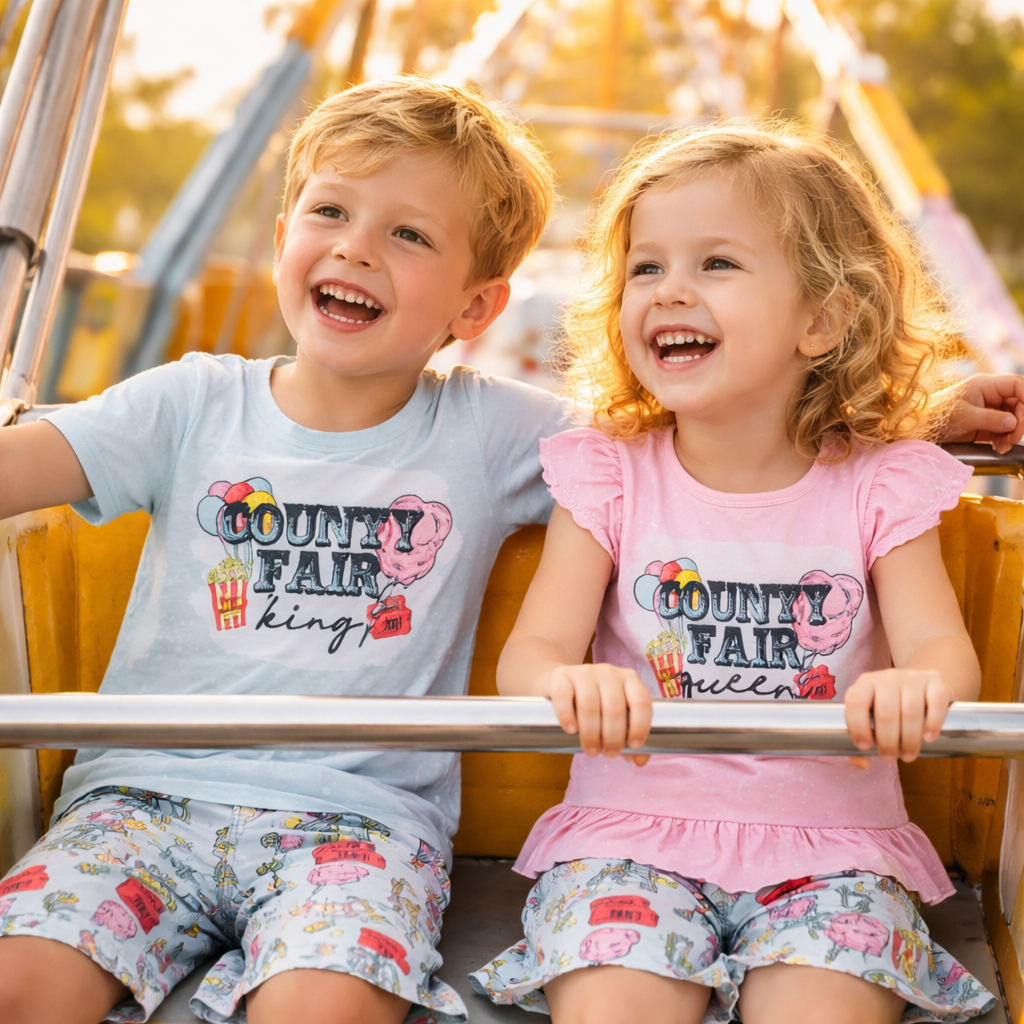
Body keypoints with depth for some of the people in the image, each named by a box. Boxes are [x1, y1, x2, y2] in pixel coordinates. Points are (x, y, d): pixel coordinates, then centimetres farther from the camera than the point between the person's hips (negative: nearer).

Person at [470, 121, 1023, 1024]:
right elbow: (531, 649, -5)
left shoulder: (880, 484, 1)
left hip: (830, 838, 0)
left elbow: (944, 647, -7)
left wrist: (918, 684, -33)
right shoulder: (609, 475, 1)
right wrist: (568, 682, -31)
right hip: (632, 829, 0)